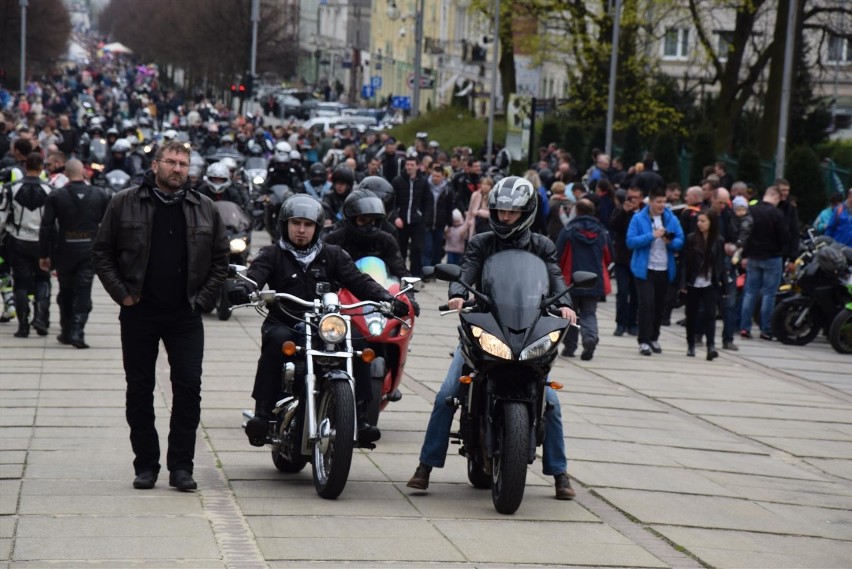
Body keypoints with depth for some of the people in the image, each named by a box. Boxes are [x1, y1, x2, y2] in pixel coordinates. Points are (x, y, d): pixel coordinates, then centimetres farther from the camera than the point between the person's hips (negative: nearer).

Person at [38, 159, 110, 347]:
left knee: (66, 291, 15)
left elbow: (47, 227, -5)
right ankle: (77, 332, -11)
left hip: (64, 250, 0)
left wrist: (43, 254, 1)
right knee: (83, 293, 1)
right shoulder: (100, 195, -1)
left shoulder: (56, 196, -6)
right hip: (90, 250, 0)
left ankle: (66, 331, 20)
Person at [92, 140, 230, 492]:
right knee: (139, 390, 4)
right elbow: (102, 252, 3)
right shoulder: (124, 204, 1)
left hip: (186, 316, 1)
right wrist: (122, 293, -6)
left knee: (189, 388, -3)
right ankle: (146, 464, 13)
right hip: (139, 313, -1)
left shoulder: (204, 209, 7)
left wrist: (203, 299, 1)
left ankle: (181, 466, 4)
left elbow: (220, 260, 11)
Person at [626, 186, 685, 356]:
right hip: (645, 269, -4)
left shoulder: (672, 219, 6)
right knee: (647, 303, -12)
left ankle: (654, 338, 23)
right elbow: (631, 241, -12)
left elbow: (680, 241, 5)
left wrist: (670, 242, -17)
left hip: (665, 269, 4)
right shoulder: (638, 219, -3)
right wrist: (652, 235, -20)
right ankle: (644, 341, -9)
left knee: (660, 304, 10)